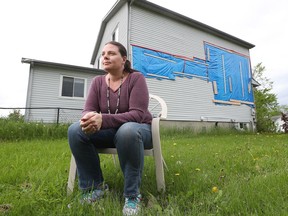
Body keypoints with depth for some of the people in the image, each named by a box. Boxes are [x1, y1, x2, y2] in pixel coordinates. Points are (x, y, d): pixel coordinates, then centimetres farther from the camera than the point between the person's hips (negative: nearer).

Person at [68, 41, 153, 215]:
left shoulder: (136, 78, -12)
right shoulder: (98, 81, 2)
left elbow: (137, 114, -23)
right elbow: (88, 109, -5)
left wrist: (103, 120, -38)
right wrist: (89, 118, -32)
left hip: (138, 128, -4)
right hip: (110, 131, 4)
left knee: (127, 131, -39)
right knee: (75, 130, -20)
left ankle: (132, 194, -18)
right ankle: (95, 186, -4)